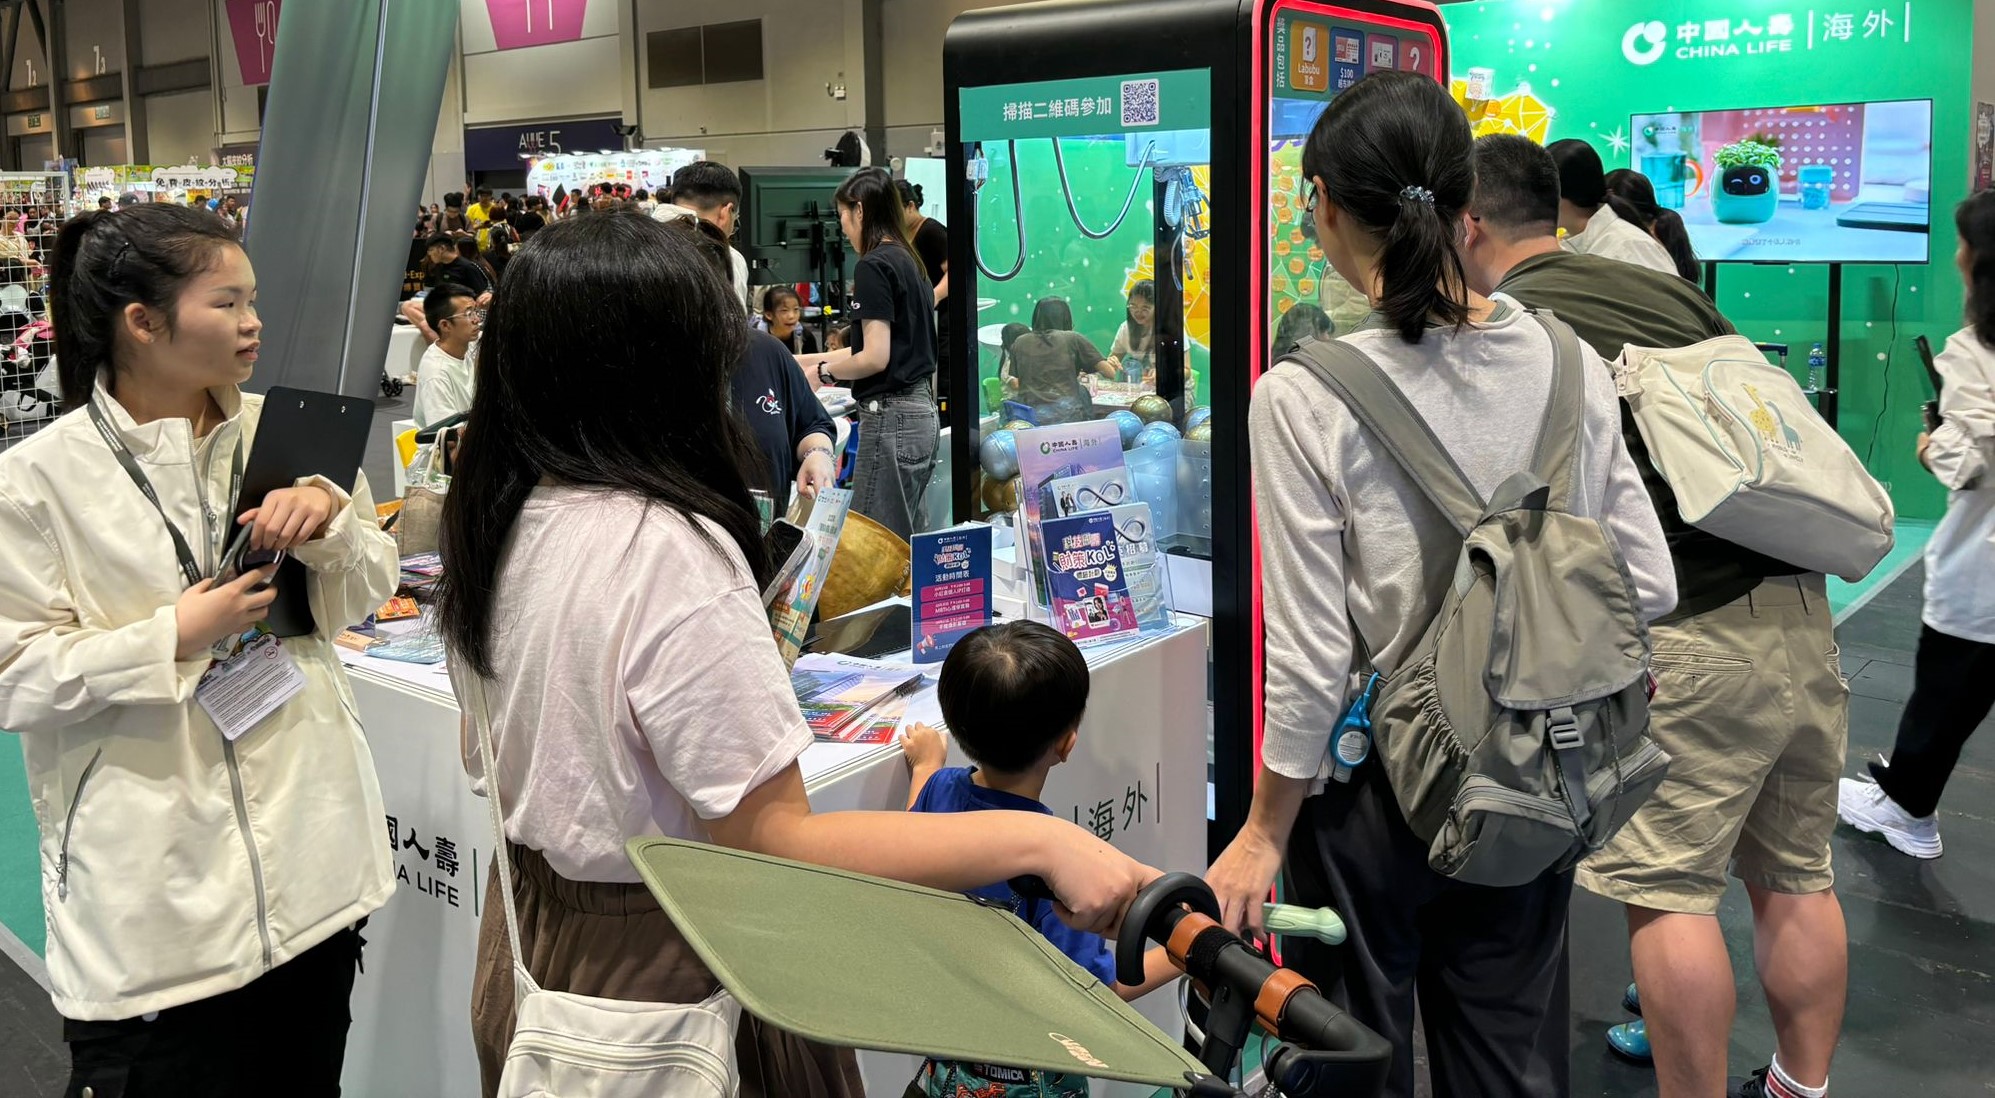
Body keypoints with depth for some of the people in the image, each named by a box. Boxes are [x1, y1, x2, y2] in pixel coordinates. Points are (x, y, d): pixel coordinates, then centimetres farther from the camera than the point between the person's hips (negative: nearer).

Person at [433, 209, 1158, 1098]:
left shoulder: (494, 524, -3)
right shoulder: (668, 552, -28)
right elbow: (775, 845, -28)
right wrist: (1036, 839, -29)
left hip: (528, 954, 8)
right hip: (663, 986, -7)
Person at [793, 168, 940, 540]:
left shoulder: (873, 266, -12)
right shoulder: (908, 260, 14)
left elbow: (875, 358, -17)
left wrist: (823, 371, 0)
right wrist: (809, 359, 23)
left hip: (891, 417, -9)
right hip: (923, 413, 9)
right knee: (906, 542, 12)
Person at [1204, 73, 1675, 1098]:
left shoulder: (1303, 400, -20)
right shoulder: (1569, 366, -6)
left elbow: (1311, 657, -17)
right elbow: (1648, 586, -1)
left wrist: (1262, 831, -5)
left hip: (1370, 793, -4)